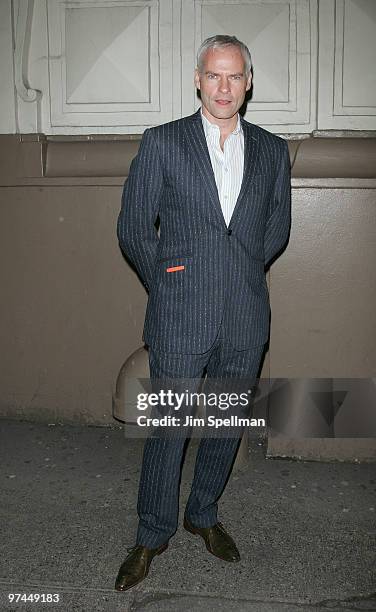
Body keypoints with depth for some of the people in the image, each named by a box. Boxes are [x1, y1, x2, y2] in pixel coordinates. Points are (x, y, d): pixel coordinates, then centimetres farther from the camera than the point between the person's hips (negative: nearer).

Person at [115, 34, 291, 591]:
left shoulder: (273, 151, 8)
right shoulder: (161, 143, -1)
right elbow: (133, 229, 1)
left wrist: (241, 275, 9)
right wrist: (169, 287, 3)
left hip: (246, 320, 3)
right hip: (180, 317, -3)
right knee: (167, 428, 6)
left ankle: (204, 514, 39)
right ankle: (153, 534, 28)